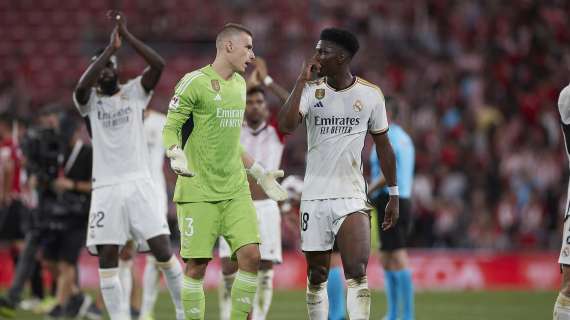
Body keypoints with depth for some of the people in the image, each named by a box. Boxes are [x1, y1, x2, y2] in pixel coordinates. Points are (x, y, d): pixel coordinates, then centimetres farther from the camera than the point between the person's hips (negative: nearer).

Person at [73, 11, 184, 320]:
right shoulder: (90, 100, 6)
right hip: (106, 188, 1)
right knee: (106, 258, -4)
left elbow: (158, 64, -9)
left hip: (138, 184, 0)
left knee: (162, 249, -5)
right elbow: (81, 86, -19)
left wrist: (126, 35, -13)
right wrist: (111, 47, -18)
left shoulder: (134, 92, 7)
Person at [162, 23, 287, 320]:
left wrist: (260, 174, 26)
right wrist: (176, 156, -26)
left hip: (235, 189, 6)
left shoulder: (239, 84, 15)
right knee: (197, 265, -5)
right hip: (198, 191, -6)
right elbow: (170, 128, -6)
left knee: (250, 255, -6)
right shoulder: (195, 82, -7)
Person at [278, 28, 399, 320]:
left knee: (357, 273, -15)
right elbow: (286, 125, -17)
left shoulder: (371, 94, 1)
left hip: (352, 197, -1)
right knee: (316, 276, 5)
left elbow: (382, 145, 10)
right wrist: (302, 80, -16)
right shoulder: (310, 90, 0)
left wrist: (394, 195, 10)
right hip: (314, 197, 1)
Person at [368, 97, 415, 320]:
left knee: (397, 257, -9)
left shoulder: (387, 138, -11)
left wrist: (367, 192, -13)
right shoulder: (405, 138, 19)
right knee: (387, 259, 13)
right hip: (404, 199, 10)